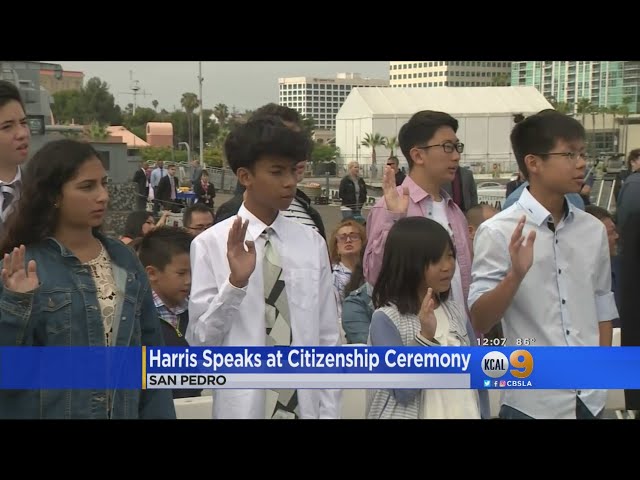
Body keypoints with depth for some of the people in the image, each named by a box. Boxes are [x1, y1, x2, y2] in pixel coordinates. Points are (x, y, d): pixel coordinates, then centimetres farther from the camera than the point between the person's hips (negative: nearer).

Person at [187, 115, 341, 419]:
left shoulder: (313, 243, 0)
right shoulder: (210, 244, -9)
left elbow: (328, 339, 3)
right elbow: (200, 342, -8)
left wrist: (328, 412, 1)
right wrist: (235, 283, -21)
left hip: (305, 405, 3)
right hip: (242, 407, -2)